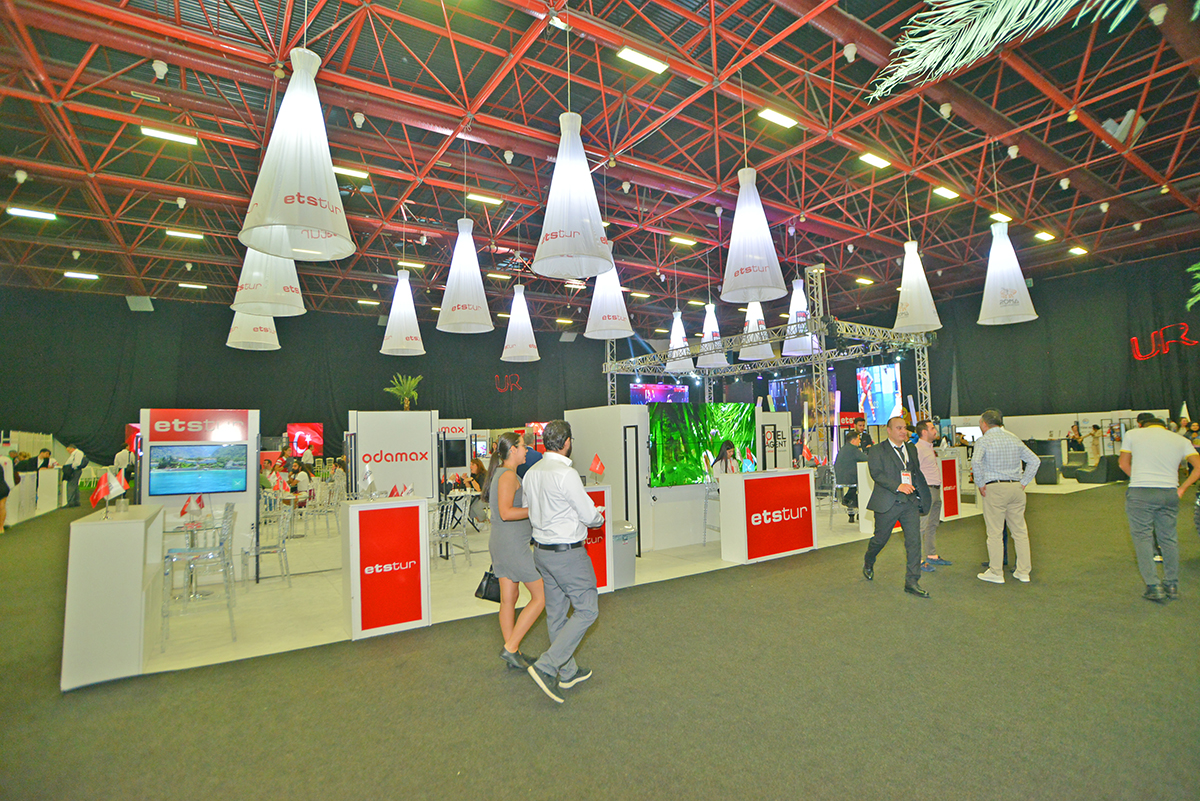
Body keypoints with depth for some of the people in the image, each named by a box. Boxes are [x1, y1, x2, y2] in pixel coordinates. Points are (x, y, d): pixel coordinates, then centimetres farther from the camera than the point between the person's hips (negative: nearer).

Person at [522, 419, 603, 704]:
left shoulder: (531, 473, 3)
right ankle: (546, 666, -2)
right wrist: (599, 517, 9)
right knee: (586, 611, 4)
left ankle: (568, 672, 31)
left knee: (556, 613, 17)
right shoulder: (566, 473, -21)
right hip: (567, 552, -8)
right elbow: (590, 515, -16)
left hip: (541, 550, 9)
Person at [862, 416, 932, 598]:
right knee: (880, 538, 8)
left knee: (914, 540, -3)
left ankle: (912, 582, 5)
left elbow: (917, 472, 24)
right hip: (887, 503, -4)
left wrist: (920, 494, 17)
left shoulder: (912, 448, 14)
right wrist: (898, 486, -28)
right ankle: (868, 562, 38)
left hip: (911, 503, 5)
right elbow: (876, 474, -16)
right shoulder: (877, 451, -5)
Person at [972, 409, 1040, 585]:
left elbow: (976, 461, -23)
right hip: (1016, 488, 6)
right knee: (1020, 531, 13)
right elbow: (1034, 460, 12)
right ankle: (1023, 571, 19)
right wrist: (1023, 482, 11)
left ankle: (996, 572, 6)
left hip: (994, 488, -6)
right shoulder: (1014, 438, 12)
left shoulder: (984, 440, -7)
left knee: (994, 532, 1)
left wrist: (980, 484, -11)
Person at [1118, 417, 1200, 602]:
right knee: (1169, 538, 15)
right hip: (1169, 493, 4)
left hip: (1140, 493, -3)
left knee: (1142, 537, 3)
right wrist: (1182, 489, 8)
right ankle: (1172, 586, 23)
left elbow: (1123, 463, 12)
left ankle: (1153, 587, 1)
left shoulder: (1132, 434, 6)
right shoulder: (1180, 440, 12)